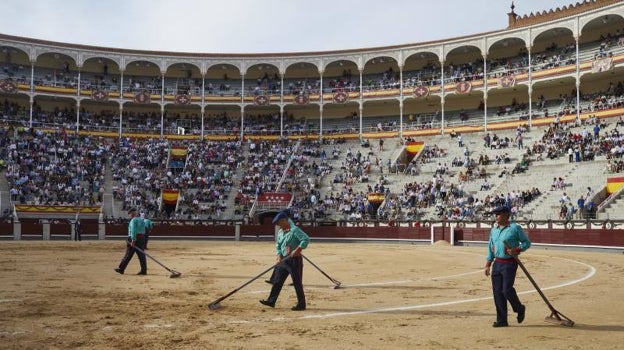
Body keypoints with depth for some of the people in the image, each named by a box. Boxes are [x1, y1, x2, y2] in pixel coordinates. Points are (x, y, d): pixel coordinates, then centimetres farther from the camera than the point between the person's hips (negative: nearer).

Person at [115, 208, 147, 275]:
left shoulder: (133, 220, -9)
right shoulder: (141, 220, 16)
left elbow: (133, 231, -19)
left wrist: (133, 240, -23)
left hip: (134, 239, -7)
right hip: (142, 238, 7)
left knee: (128, 255, 0)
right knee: (141, 255, 5)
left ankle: (121, 269, 7)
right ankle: (144, 270, 0)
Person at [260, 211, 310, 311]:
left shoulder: (295, 230, -14)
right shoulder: (280, 232, 12)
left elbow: (306, 239, -23)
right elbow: (278, 245, 19)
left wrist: (297, 250, -26)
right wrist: (279, 257, 5)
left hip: (295, 260, -8)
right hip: (284, 260, 8)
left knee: (297, 282, -3)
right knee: (277, 281, 10)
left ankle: (301, 304, 5)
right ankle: (271, 301, 17)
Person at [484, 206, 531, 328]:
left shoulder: (515, 228, -5)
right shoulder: (493, 230, 14)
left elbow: (527, 242, -2)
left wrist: (516, 250, -19)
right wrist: (488, 264, 14)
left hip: (510, 263, -6)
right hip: (497, 263, 6)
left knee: (507, 290, -11)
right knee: (497, 292, 3)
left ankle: (520, 309, 18)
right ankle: (502, 320, 11)